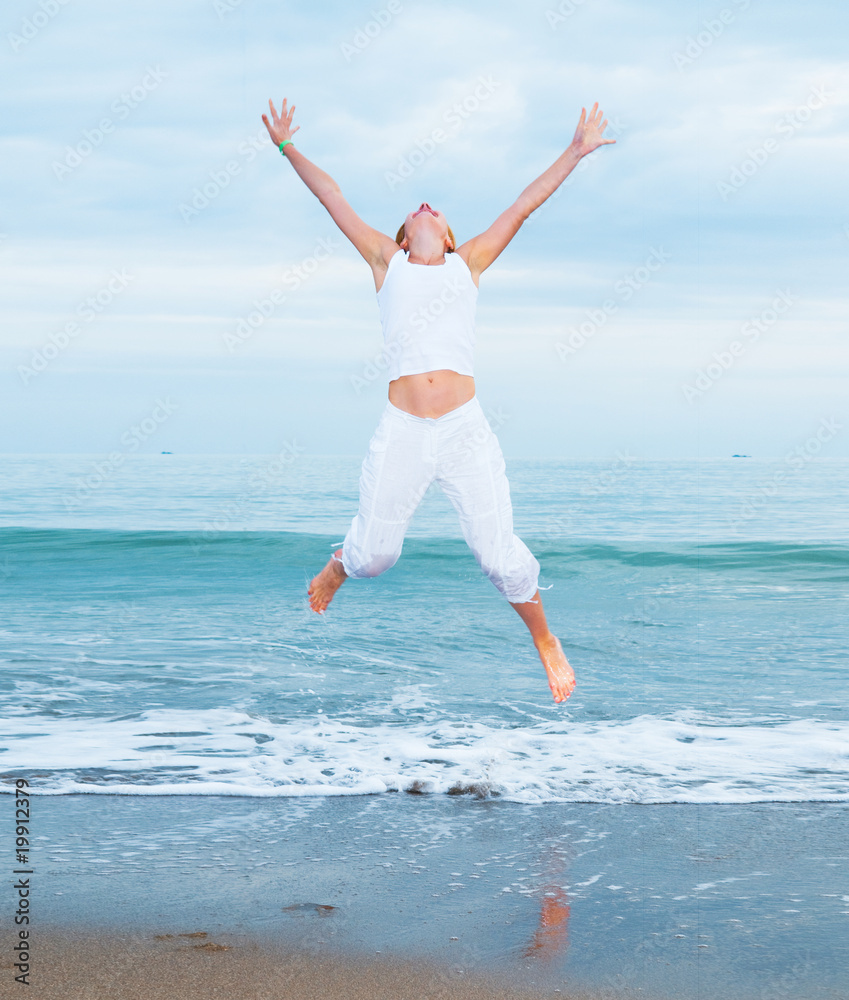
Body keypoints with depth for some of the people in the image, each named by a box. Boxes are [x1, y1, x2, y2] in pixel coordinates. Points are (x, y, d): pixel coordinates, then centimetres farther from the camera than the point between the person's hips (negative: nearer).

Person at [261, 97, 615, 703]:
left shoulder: (468, 263, 15)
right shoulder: (386, 262, 15)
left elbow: (523, 207, 16)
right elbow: (334, 199, 16)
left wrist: (574, 153, 17)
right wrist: (289, 148, 16)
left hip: (466, 430, 0)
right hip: (401, 431, 0)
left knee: (500, 554, -6)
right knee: (376, 554, 7)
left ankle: (545, 640, 17)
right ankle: (339, 566, 43)